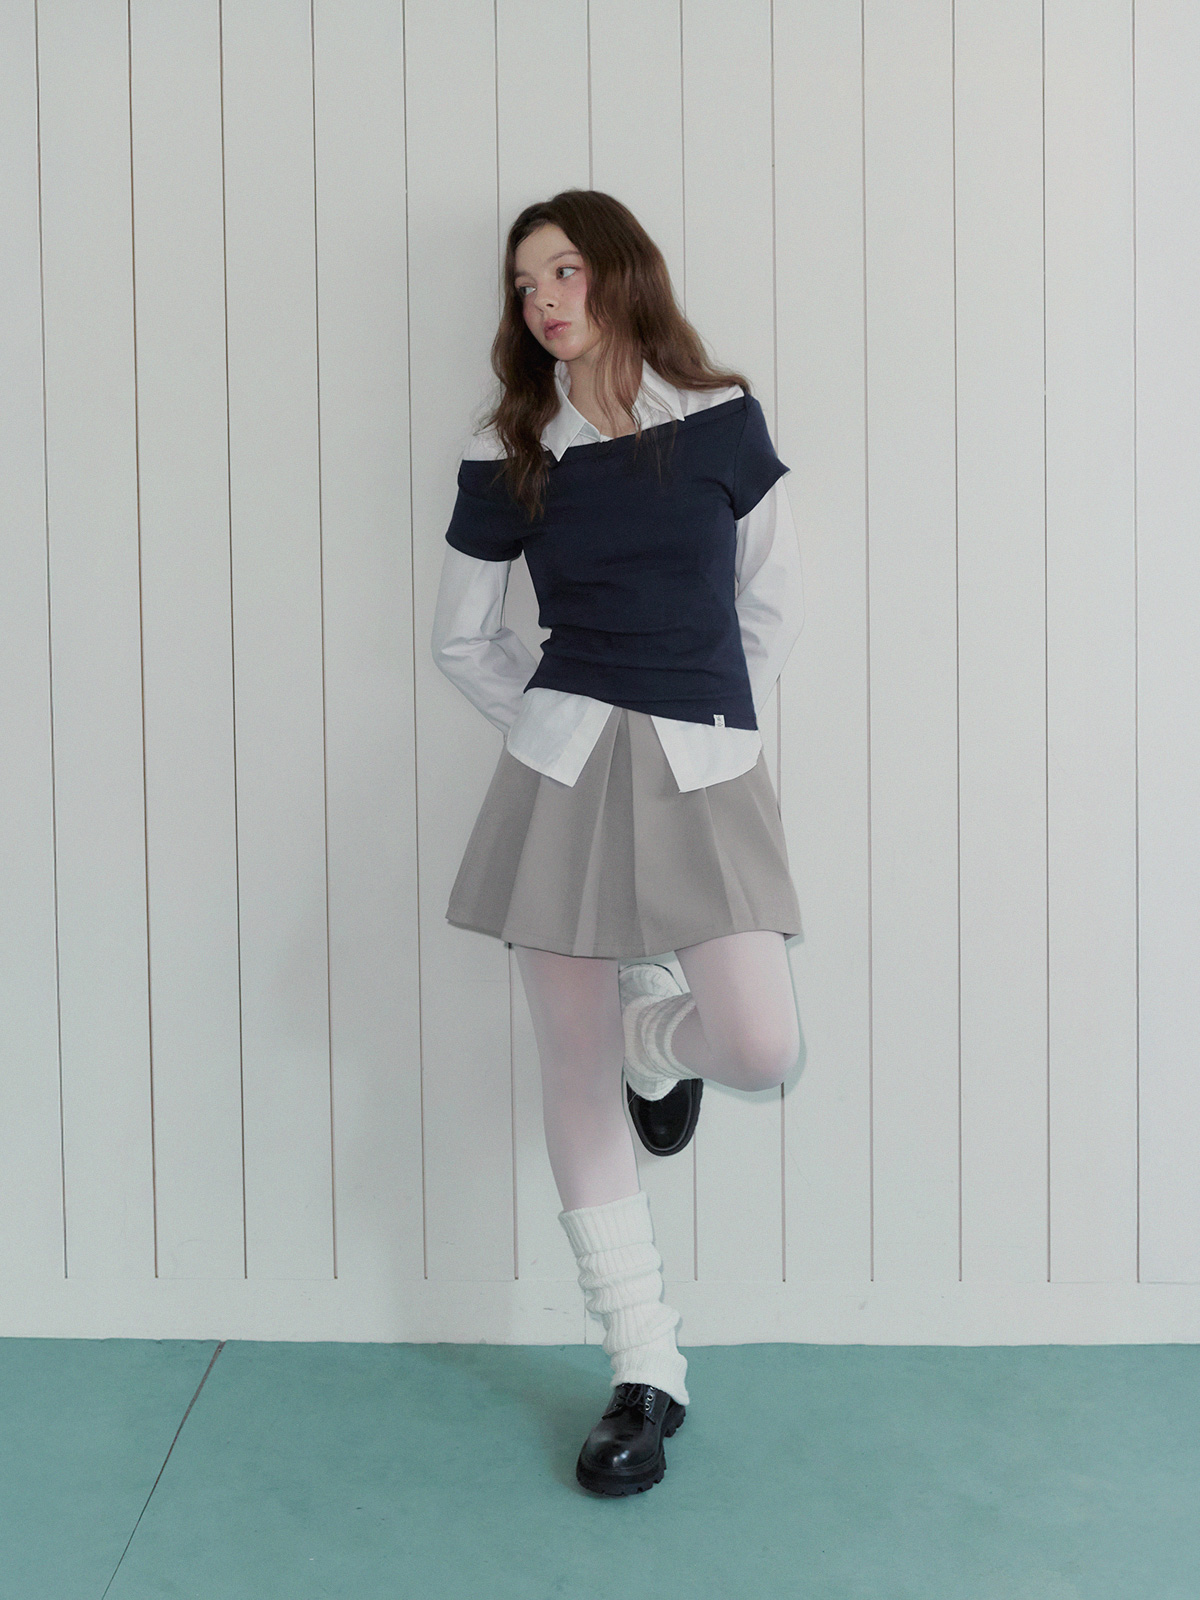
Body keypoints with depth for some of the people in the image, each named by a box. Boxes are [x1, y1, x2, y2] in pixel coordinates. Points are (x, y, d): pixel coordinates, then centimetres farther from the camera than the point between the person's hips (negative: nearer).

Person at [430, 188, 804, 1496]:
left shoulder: (721, 418, 4)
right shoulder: (508, 455, 4)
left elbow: (771, 600, 9)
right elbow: (460, 637, 13)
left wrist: (714, 721, 10)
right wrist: (553, 729, 7)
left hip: (707, 769, 0)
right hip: (560, 766, 1)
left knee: (761, 1053, -15)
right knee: (573, 1072, 1)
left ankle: (657, 1036, 25)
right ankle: (645, 1374, 17)